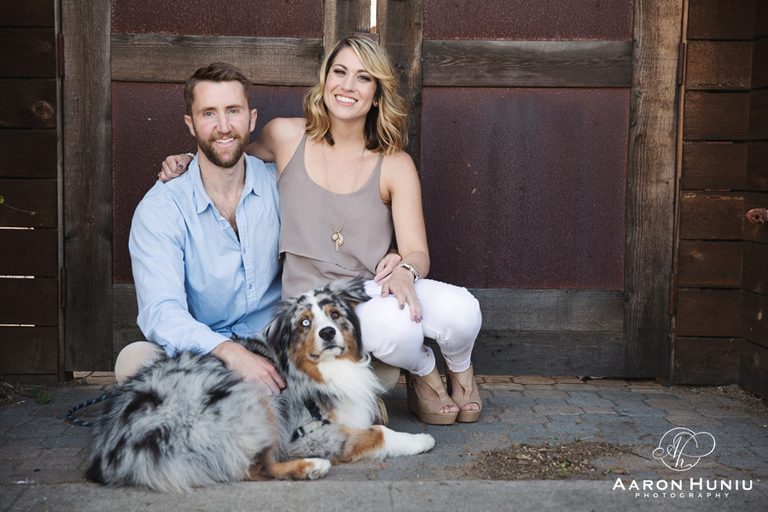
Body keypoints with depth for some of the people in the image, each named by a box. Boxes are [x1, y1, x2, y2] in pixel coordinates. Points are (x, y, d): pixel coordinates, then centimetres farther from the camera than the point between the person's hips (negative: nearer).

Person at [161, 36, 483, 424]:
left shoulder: (395, 166, 1)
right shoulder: (287, 137, 2)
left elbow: (418, 252, -3)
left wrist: (405, 270, -28)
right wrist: (188, 161, 3)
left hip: (375, 290, 2)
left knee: (460, 309, -30)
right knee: (393, 322, -36)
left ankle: (459, 369, 10)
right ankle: (422, 373, 3)